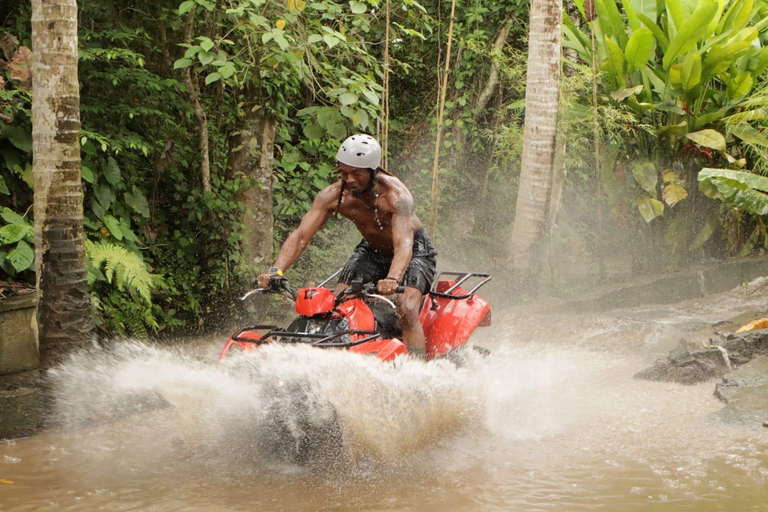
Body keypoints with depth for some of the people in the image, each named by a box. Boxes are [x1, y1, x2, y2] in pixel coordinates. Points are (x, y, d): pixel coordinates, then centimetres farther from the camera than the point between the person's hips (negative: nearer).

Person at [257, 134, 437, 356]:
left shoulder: (396, 195, -33)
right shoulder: (333, 195, -21)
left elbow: (404, 244, -46)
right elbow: (300, 235, -27)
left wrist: (393, 279, -66)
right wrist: (276, 270, -44)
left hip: (416, 250, -5)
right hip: (372, 251, 5)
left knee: (407, 311, -28)